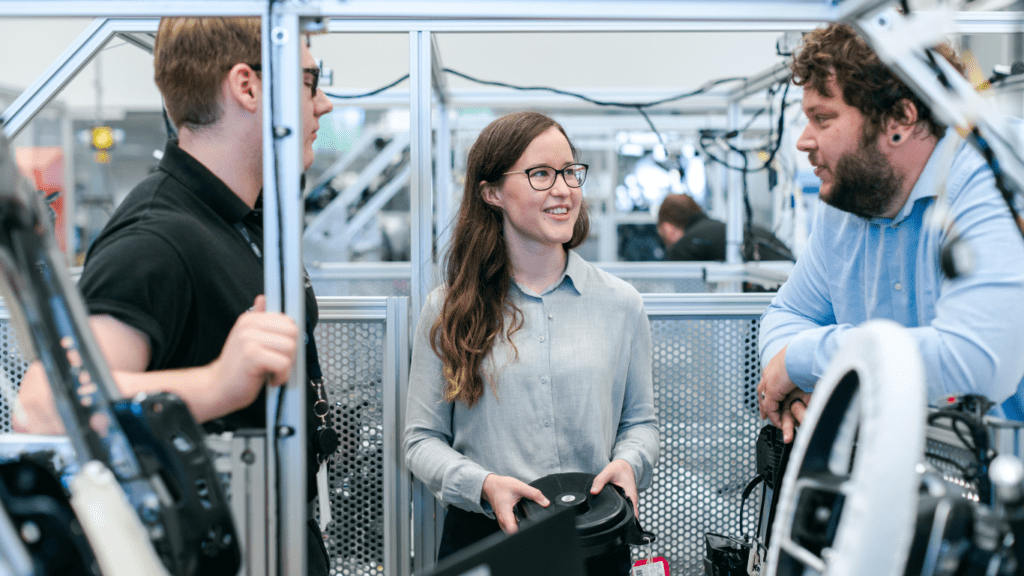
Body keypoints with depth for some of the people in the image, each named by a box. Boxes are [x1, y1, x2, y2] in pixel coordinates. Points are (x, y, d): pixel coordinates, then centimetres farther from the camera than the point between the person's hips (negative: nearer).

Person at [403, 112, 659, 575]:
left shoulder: (620, 303, 2)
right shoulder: (448, 310, -2)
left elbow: (640, 420, 10)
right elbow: (422, 439, -1)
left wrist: (628, 462, -12)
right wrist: (483, 485, -18)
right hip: (481, 537, -1)